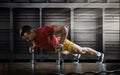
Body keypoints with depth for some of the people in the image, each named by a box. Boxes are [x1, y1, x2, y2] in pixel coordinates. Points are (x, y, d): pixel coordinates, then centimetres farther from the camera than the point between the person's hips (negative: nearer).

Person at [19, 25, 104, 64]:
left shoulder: (44, 30, -45)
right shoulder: (33, 39, -20)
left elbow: (64, 28, -44)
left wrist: (61, 44, -43)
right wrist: (32, 47, -12)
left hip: (62, 43, -6)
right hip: (55, 48, 6)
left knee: (81, 50, 16)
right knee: (66, 53, 37)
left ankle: (99, 54, 41)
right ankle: (76, 55, 70)